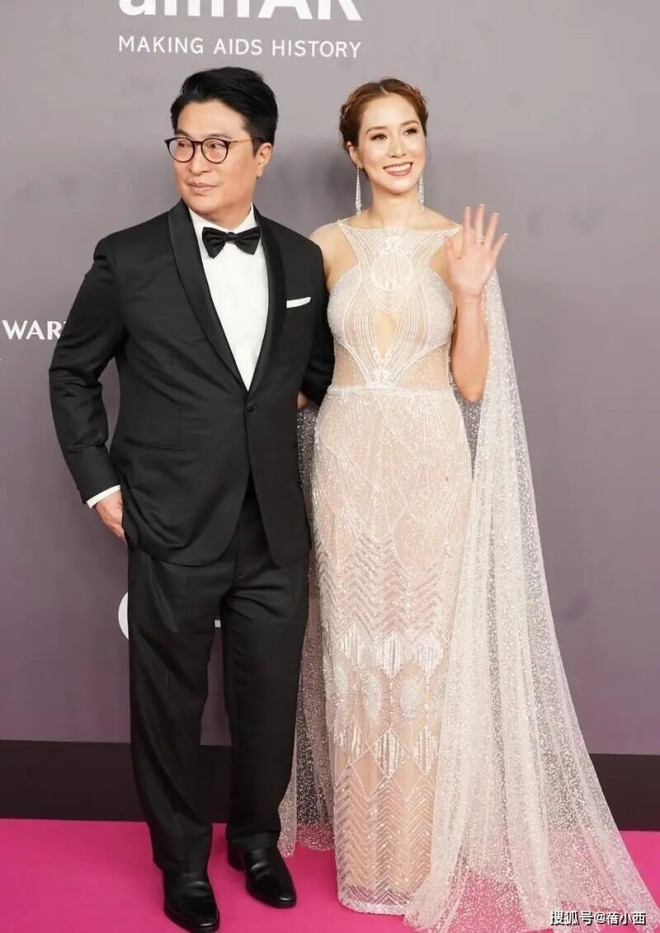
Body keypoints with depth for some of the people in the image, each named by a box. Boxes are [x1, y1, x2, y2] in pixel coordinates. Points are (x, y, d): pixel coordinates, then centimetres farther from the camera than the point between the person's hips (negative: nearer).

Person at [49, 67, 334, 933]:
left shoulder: (302, 260, 3)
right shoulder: (129, 259, -6)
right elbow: (71, 373, 4)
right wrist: (99, 482, -1)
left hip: (276, 533, 3)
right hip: (171, 534, -2)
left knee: (270, 701, 14)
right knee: (169, 706, 12)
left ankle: (257, 839, 40)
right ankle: (183, 860, 36)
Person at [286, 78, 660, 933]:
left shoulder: (459, 244, 1)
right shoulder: (329, 246, 5)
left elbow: (472, 383, -3)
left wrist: (471, 295, -13)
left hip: (431, 461, -1)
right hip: (348, 456, 2)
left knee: (425, 649, 3)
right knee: (354, 648, 7)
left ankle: (418, 854, 20)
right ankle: (363, 851, 23)